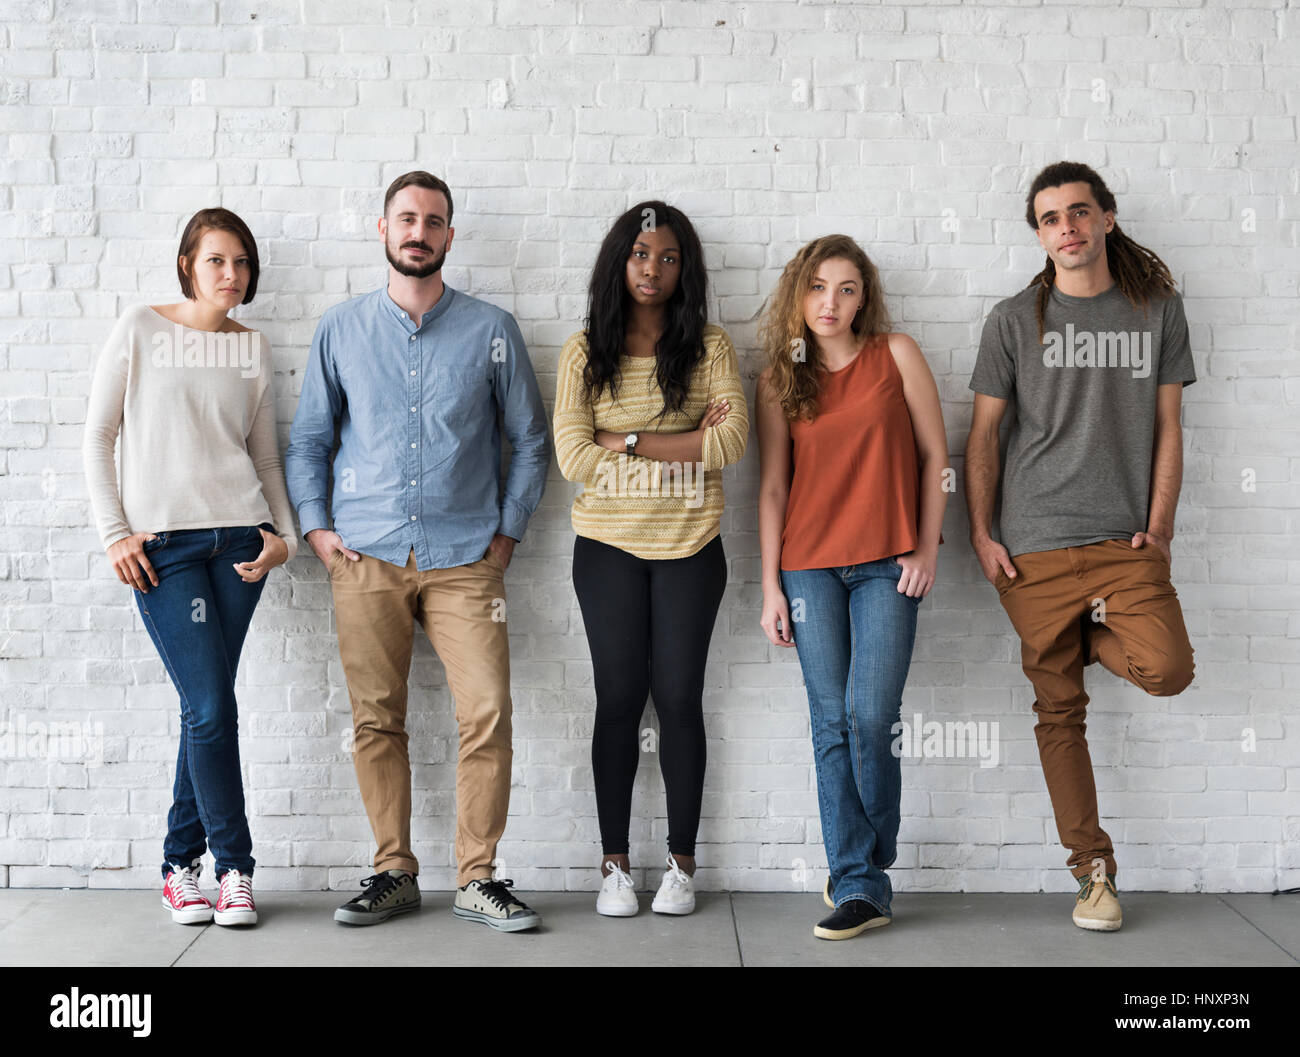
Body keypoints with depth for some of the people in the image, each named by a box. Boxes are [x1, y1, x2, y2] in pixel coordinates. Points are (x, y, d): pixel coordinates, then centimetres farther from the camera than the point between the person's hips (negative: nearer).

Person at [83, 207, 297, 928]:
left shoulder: (253, 349, 12)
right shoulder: (140, 330, 4)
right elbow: (97, 436, 5)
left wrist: (286, 534, 2)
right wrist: (114, 532, -3)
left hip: (237, 538, 3)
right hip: (161, 544, -3)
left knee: (206, 706, 2)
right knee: (210, 706, -9)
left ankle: (181, 865, 14)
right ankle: (234, 867, 3)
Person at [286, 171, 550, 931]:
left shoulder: (491, 329, 6)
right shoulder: (341, 330, 10)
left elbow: (531, 439, 11)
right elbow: (308, 440, 15)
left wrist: (508, 532, 4)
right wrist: (316, 528, 4)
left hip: (464, 560, -1)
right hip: (366, 557, 1)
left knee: (488, 714, -9)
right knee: (377, 721, 3)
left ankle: (478, 879, 3)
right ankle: (394, 873, 16)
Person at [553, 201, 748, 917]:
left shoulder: (709, 347, 2)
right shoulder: (585, 352, 3)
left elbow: (731, 442, -11)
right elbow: (574, 458, -7)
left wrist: (626, 441, -13)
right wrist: (687, 442, -10)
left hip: (689, 547, 0)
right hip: (607, 547, 0)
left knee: (679, 698, 4)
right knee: (619, 698, 5)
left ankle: (682, 864, 15)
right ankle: (614, 864, 15)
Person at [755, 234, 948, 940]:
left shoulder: (895, 354, 3)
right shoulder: (779, 379, 8)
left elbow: (934, 457, 5)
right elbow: (772, 488, 7)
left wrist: (927, 549, -1)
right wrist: (771, 588, 3)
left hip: (887, 564, -2)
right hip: (809, 566, 2)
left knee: (870, 715, -9)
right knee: (832, 723, 0)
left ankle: (868, 871, 12)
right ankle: (860, 889, 6)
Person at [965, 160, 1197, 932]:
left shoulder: (1158, 310, 10)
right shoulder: (1016, 319, 6)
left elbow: (1168, 428, 9)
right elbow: (983, 434, 7)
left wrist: (1159, 528, -1)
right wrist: (981, 535, -1)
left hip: (1128, 542, 1)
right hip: (1036, 548, 0)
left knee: (1166, 670, -21)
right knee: (1060, 711, 3)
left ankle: (1094, 636, 13)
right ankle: (1094, 870, 16)